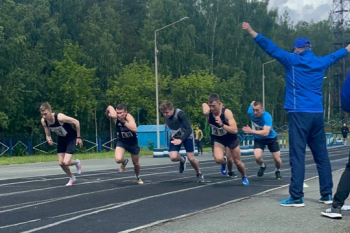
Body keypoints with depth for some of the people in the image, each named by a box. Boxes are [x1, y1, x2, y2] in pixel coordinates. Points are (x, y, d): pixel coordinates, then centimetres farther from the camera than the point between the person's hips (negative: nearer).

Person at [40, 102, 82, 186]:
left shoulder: (60, 117, -35)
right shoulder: (43, 121, -17)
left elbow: (76, 122, -24)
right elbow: (48, 134, -1)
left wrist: (78, 137, -17)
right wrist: (49, 139, -26)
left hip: (71, 138, -6)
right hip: (61, 139, 6)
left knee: (66, 162, -17)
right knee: (61, 163, 2)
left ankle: (77, 162, 19)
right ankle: (72, 178, 29)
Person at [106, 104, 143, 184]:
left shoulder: (129, 117, -31)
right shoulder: (115, 116, -23)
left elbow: (134, 129, -48)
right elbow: (109, 107, -6)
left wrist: (124, 121, -45)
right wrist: (107, 113, 2)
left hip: (132, 142, -1)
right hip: (121, 141, 1)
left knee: (136, 163, 15)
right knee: (118, 159, -26)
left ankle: (138, 178, 47)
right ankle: (125, 161, 13)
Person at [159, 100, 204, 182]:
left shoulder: (180, 114, -33)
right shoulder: (165, 115, -17)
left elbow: (189, 129, -38)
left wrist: (181, 140, -48)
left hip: (187, 136, -4)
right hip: (175, 137, 4)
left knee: (191, 158, -6)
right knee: (173, 157, -16)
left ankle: (199, 174, 23)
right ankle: (182, 160, 20)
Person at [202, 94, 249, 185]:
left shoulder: (227, 112, -33)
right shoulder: (207, 113, -25)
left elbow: (235, 130, -38)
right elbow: (204, 104, 0)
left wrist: (222, 125, -50)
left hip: (231, 138, -2)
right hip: (218, 139, 2)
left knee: (238, 162, 8)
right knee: (218, 159, -25)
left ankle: (244, 177, 40)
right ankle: (224, 162, 13)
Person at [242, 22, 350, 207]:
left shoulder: (293, 60, 0)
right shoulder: (321, 63, 15)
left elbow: (271, 49, -4)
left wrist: (251, 32, -3)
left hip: (299, 113, -5)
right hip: (317, 114, 5)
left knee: (297, 156, -7)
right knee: (321, 156, 11)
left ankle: (297, 197, -9)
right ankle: (327, 194, 15)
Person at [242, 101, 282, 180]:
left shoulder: (267, 117, -36)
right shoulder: (250, 112, -23)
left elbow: (265, 132, -46)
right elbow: (253, 102, 1)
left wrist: (251, 131, -53)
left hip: (271, 138, -2)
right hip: (259, 139, 2)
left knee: (277, 159, -1)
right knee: (257, 157, -21)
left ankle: (277, 171, 35)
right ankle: (262, 166, 16)